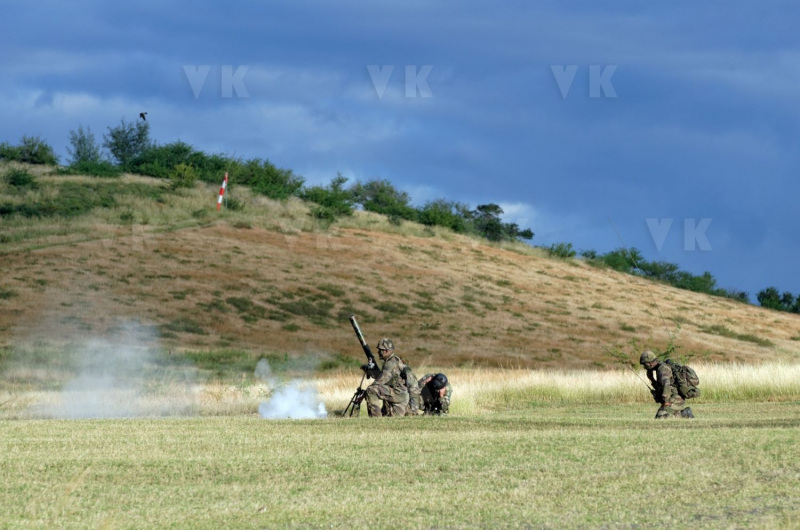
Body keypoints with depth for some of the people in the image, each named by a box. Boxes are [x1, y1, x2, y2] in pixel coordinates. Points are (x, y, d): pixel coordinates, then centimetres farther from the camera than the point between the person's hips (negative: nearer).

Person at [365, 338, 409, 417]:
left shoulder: (391, 363, -17)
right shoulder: (395, 361, 16)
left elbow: (380, 380, -21)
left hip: (398, 393, -11)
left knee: (371, 390, -26)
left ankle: (375, 416, -24)